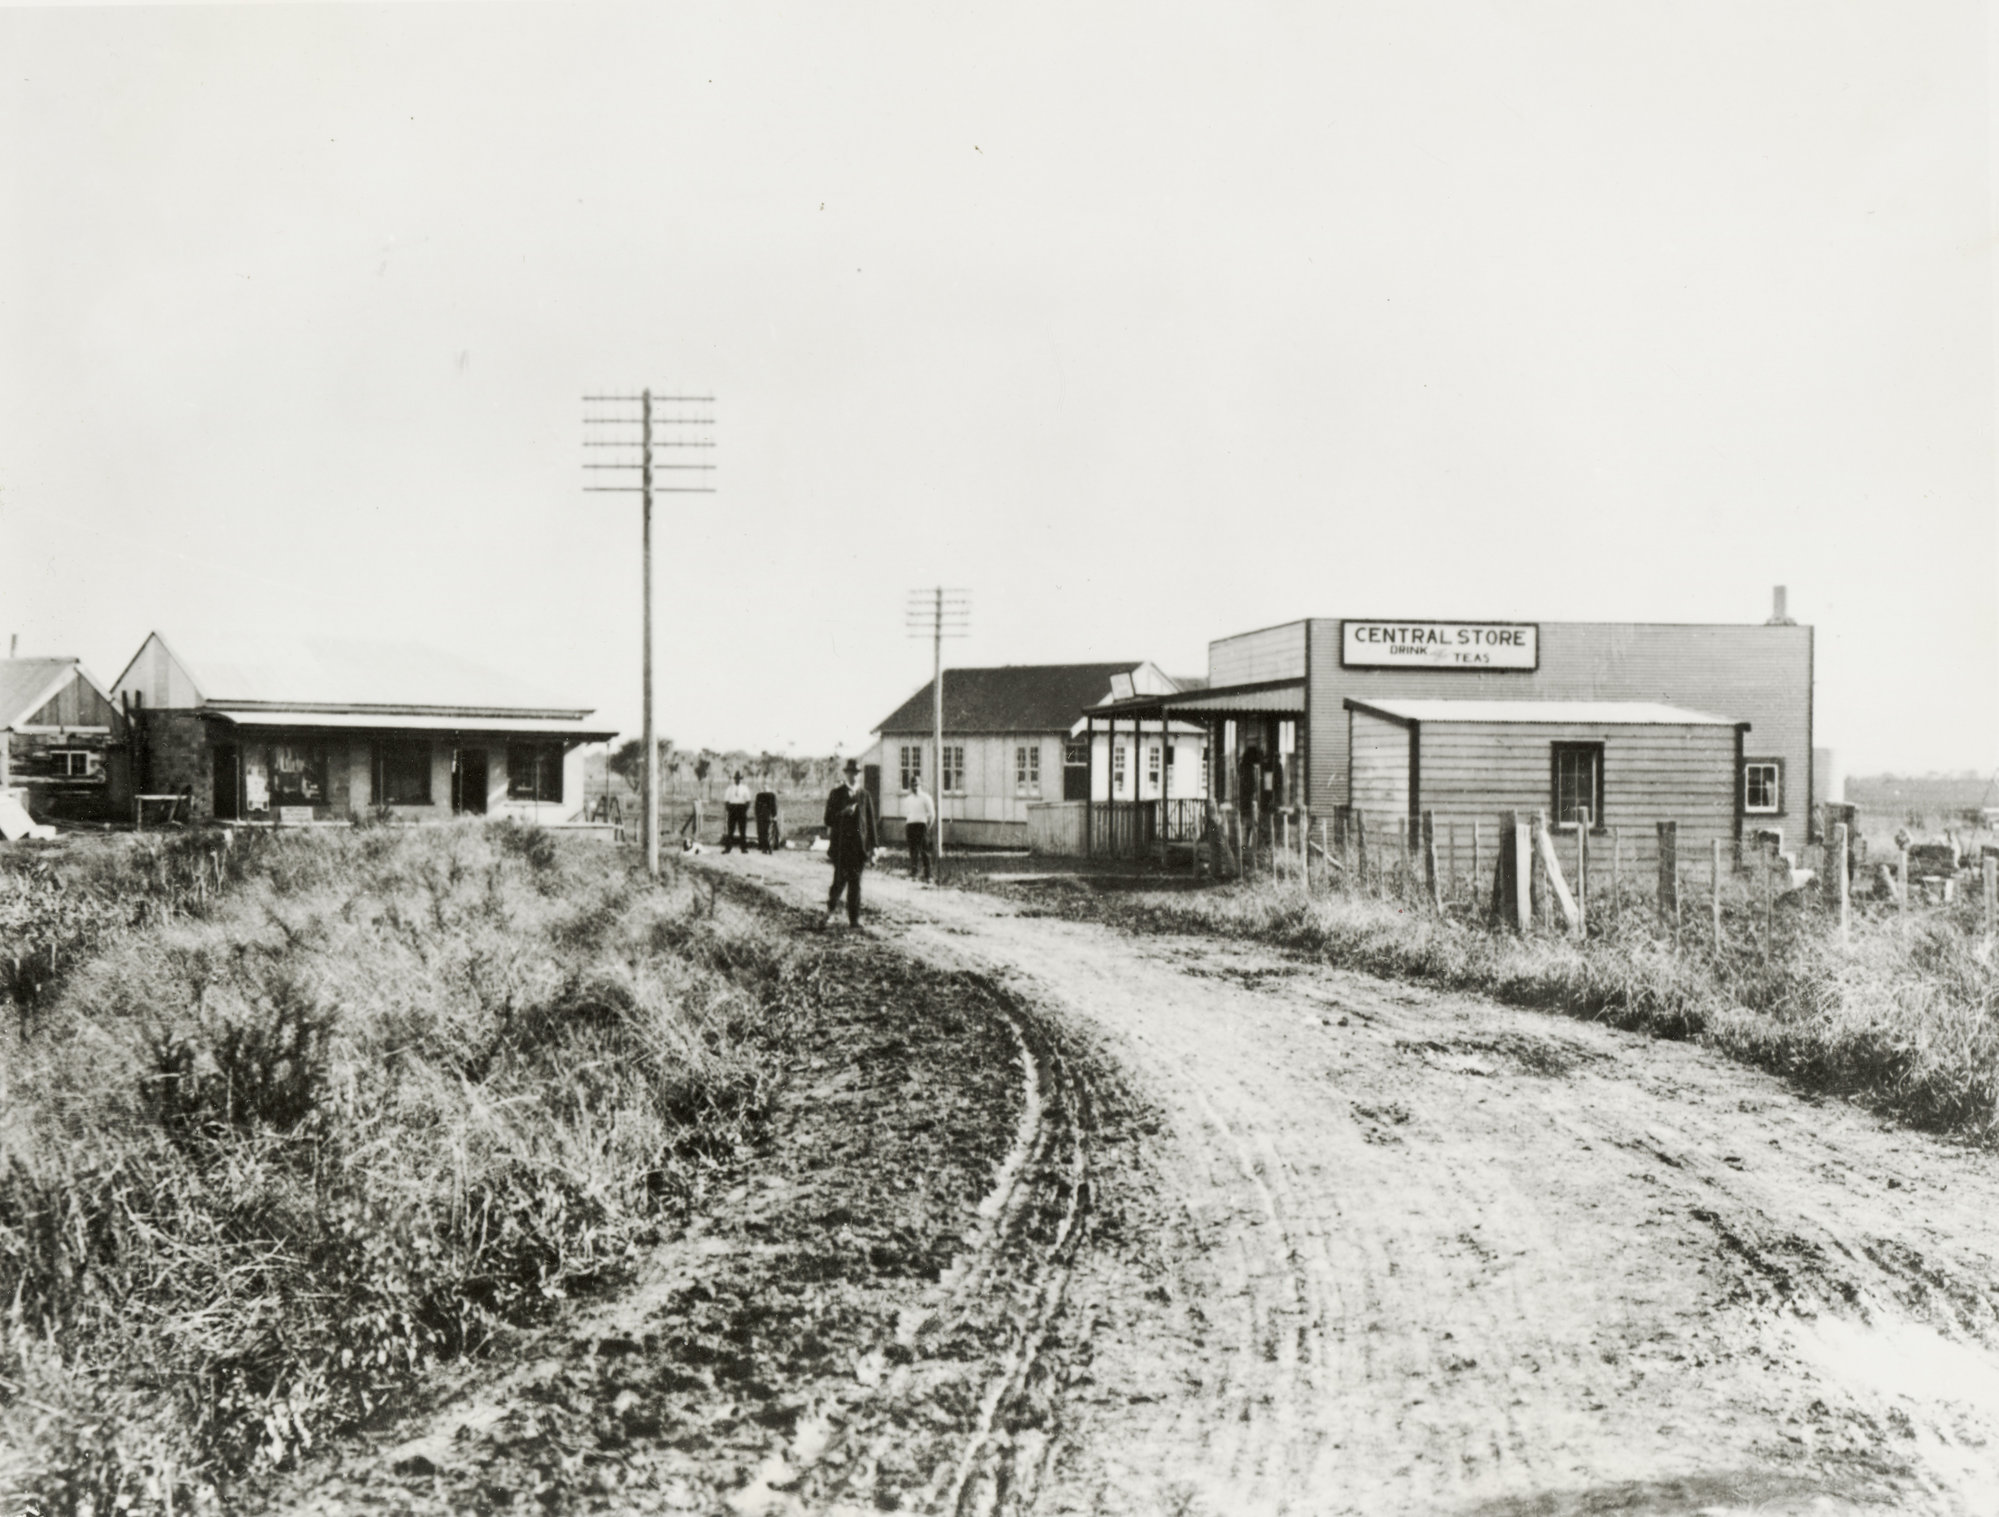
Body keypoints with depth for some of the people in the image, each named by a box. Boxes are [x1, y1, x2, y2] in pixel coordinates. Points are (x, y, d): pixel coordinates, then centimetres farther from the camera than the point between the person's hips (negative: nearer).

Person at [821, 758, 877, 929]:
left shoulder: (864, 795, 10)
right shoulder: (836, 793, 4)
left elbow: (870, 820, 10)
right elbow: (829, 817, 1)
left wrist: (872, 845, 7)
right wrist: (844, 812, -18)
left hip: (859, 843, 2)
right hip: (841, 843, -2)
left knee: (855, 881, 2)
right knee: (840, 878, -8)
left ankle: (854, 918, 6)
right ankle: (830, 911, 10)